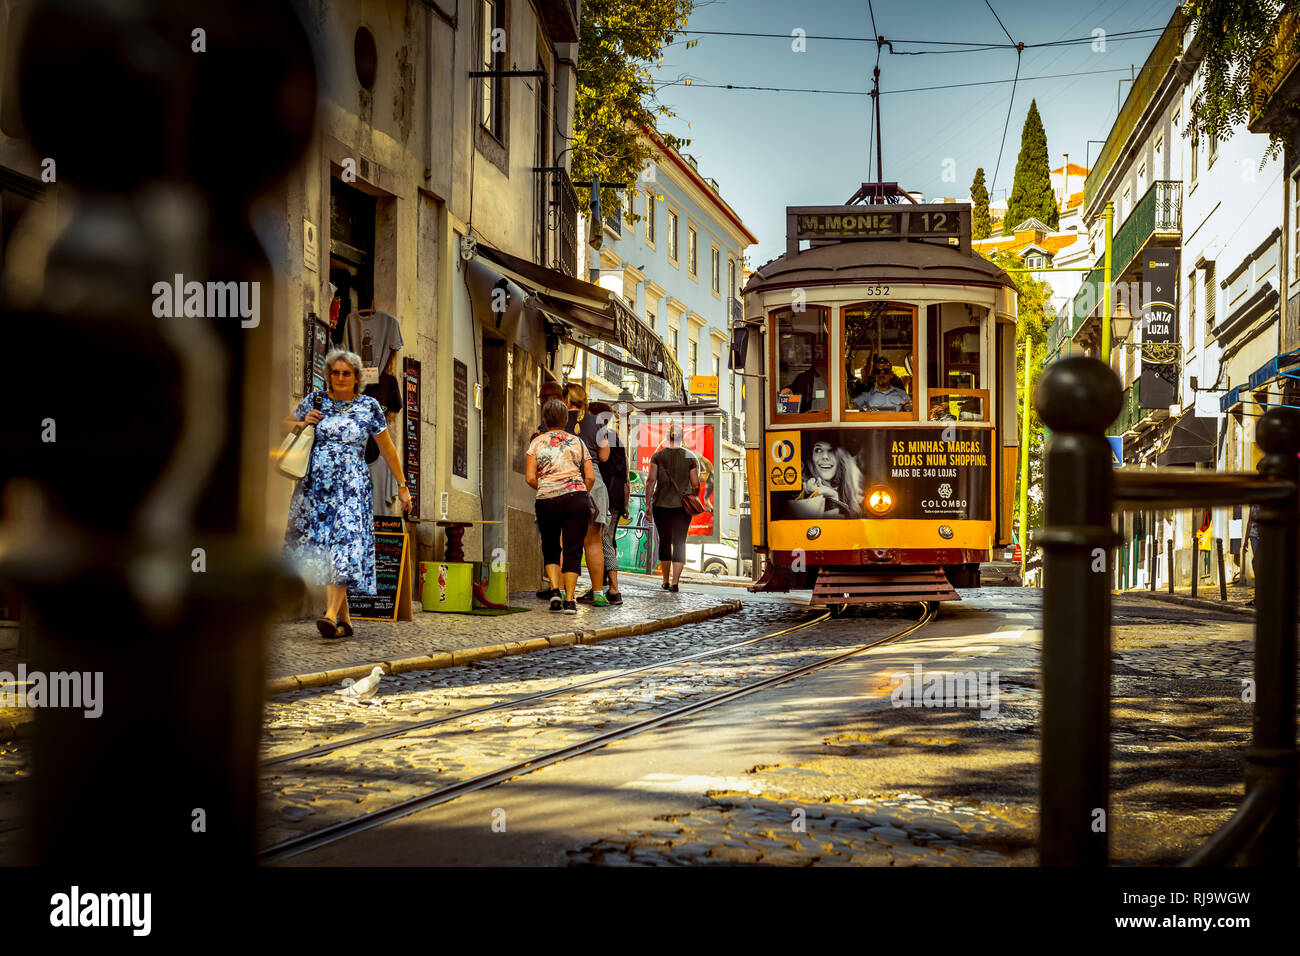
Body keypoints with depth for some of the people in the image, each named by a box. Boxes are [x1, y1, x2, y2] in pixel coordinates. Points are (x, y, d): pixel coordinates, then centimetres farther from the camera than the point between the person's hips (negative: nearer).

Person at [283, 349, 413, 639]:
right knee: (320, 551, 0)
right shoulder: (315, 401, 7)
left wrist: (402, 485, 10)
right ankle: (344, 620, 8)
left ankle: (331, 614, -30)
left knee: (344, 547, -19)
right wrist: (303, 423, -2)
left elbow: (387, 449, 10)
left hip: (351, 486, -2)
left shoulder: (369, 407, 4)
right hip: (316, 485, 2)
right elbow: (285, 425, 20)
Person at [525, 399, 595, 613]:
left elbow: (530, 478, -1)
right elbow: (590, 477, 4)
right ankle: (569, 600, -5)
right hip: (575, 496, 0)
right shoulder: (577, 442, 8)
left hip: (546, 500, 0)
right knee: (573, 550, 2)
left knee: (550, 548, 17)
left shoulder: (537, 442, 5)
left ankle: (555, 590, -2)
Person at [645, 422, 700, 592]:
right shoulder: (690, 457, 0)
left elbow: (651, 480, -6)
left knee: (664, 541, 12)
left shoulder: (658, 456, -1)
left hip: (661, 504, 1)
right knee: (679, 542, 0)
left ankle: (666, 581, 20)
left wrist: (647, 503, -2)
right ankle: (675, 581, -12)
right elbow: (695, 485, -1)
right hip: (683, 506, -1)